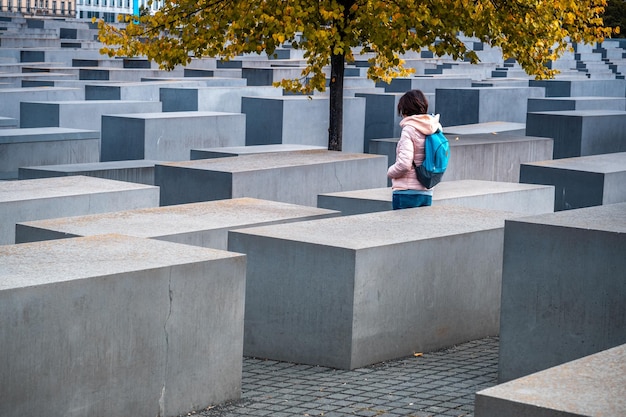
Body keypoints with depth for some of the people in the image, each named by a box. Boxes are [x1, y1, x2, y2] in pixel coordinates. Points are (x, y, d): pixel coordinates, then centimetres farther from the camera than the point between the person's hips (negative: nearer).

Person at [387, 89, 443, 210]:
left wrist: (390, 172, -2)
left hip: (406, 194, -7)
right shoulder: (435, 127, 8)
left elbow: (404, 164, -19)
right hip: (427, 193, 7)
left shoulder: (409, 129, -12)